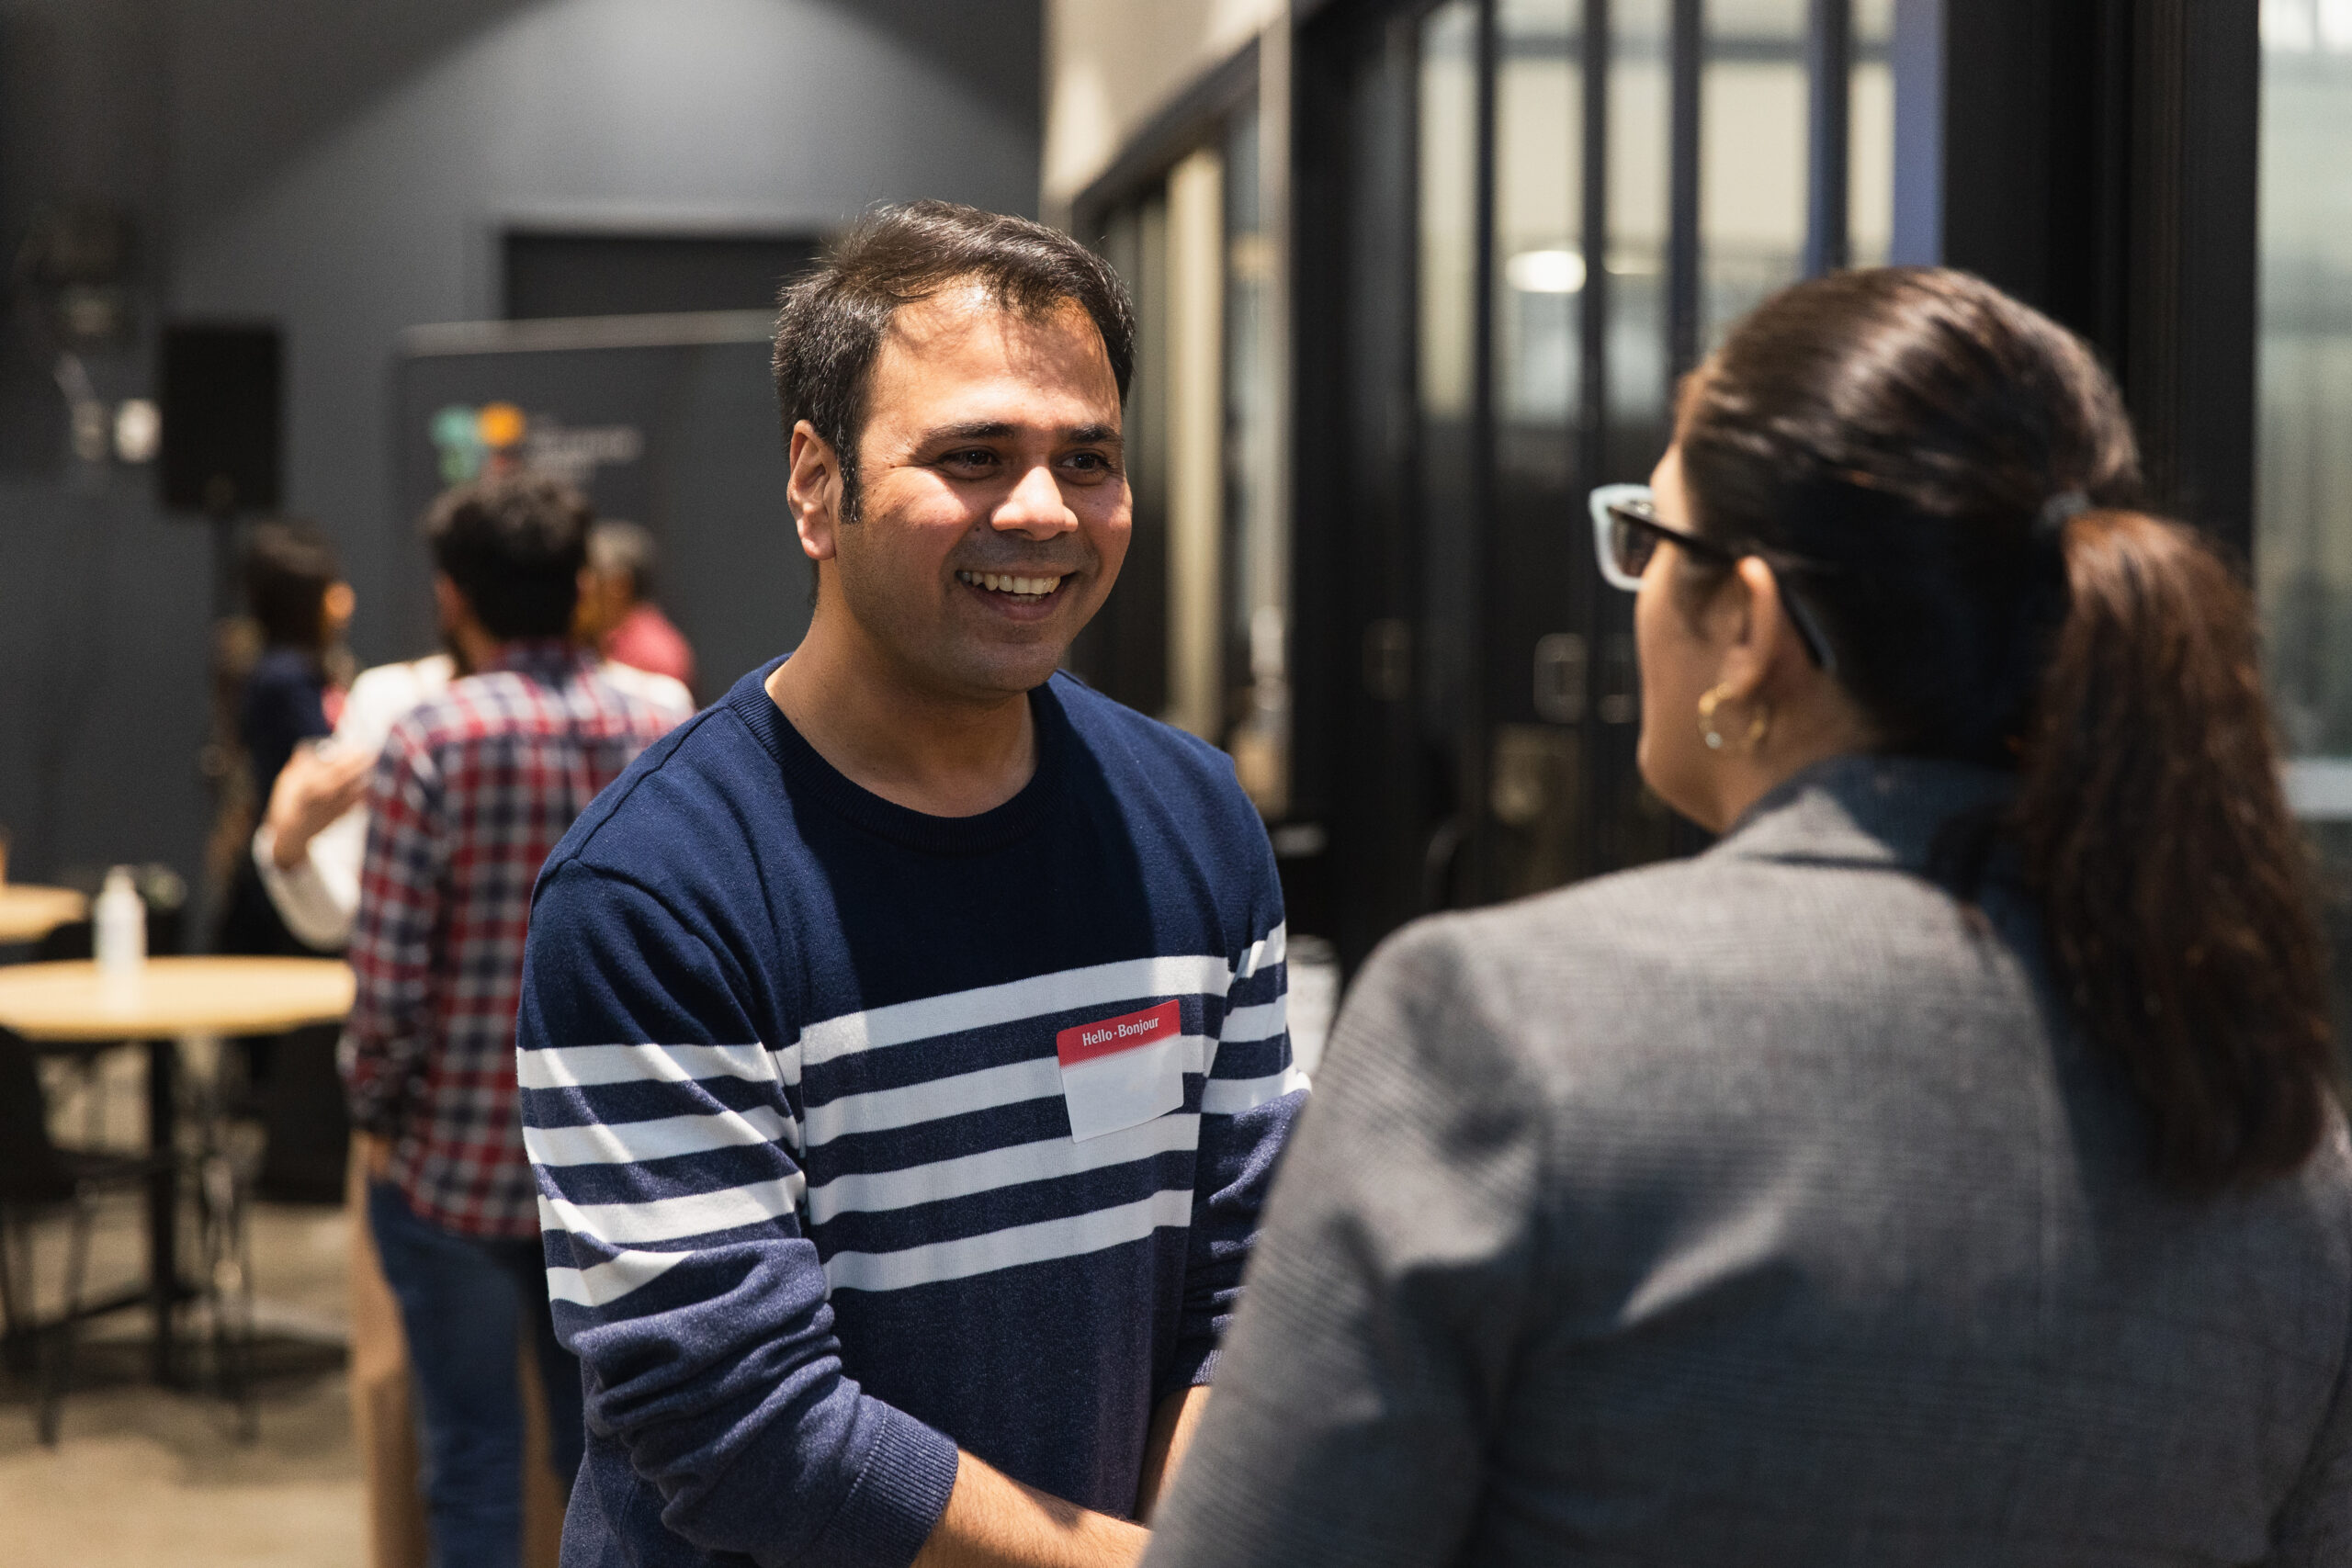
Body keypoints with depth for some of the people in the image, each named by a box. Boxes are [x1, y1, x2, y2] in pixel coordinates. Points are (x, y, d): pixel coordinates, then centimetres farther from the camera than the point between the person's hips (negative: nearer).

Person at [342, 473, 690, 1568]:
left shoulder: (431, 742, -14)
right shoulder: (663, 736, 0)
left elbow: (390, 971, -15)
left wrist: (375, 1111, 0)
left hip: (456, 1162, -4)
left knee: (475, 1458, 8)